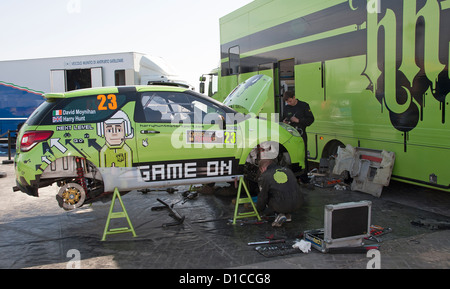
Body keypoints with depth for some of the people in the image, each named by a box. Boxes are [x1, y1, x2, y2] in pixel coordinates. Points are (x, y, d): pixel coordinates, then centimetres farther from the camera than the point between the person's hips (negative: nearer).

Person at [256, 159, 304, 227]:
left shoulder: (264, 177, 6)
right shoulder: (287, 170, 20)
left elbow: (262, 197, 12)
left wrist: (259, 209, 33)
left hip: (282, 206, -5)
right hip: (298, 204, 5)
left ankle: (280, 214, 1)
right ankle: (288, 214, 18)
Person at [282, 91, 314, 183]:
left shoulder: (304, 105, 1)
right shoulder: (286, 108, 15)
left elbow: (311, 119, -1)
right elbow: (284, 119, 28)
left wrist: (298, 120, -12)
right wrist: (284, 122, 4)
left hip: (301, 135, -4)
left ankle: (304, 178, 3)